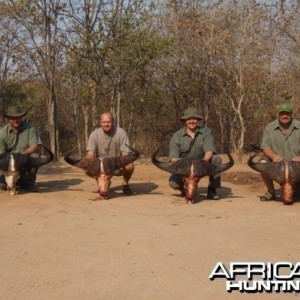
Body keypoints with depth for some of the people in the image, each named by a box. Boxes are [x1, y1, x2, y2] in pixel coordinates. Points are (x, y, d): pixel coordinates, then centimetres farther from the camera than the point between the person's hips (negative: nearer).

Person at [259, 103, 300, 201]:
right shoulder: (270, 127, -2)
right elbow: (265, 147, -9)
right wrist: (274, 156, -32)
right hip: (276, 161, 0)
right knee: (263, 164, -27)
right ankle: (271, 192, -4)